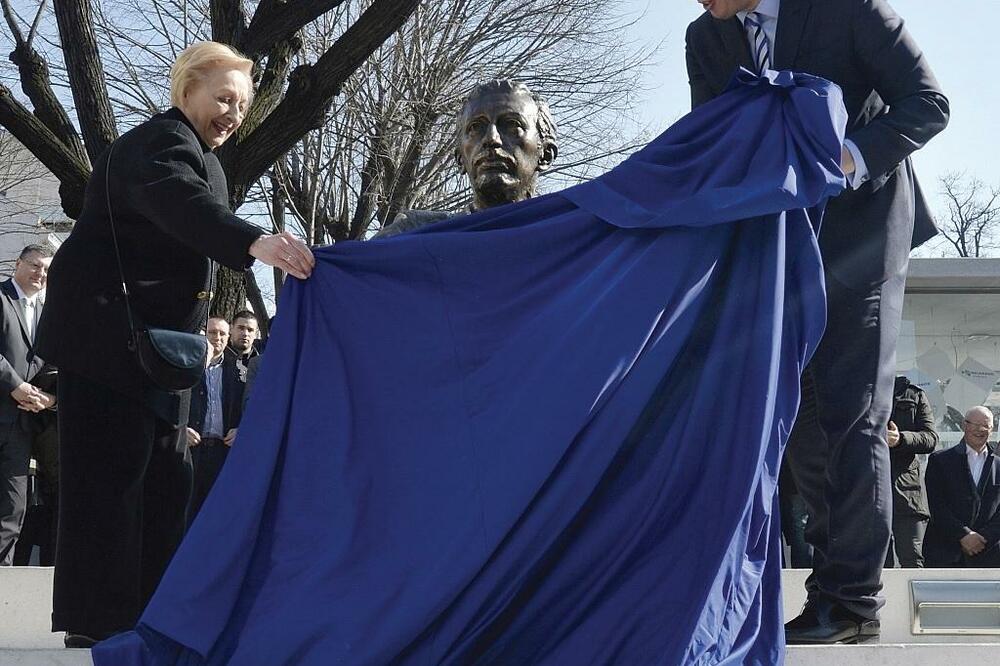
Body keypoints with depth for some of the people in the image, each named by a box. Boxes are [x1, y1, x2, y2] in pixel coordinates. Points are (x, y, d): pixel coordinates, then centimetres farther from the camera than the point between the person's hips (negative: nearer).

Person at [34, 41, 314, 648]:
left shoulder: (205, 160, 20)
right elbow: (180, 203, -35)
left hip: (156, 344, 10)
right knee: (112, 474, -10)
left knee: (164, 478, 7)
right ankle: (95, 621, -7)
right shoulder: (160, 142, -13)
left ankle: (147, 609, 11)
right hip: (106, 338, -10)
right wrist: (254, 241, -52)